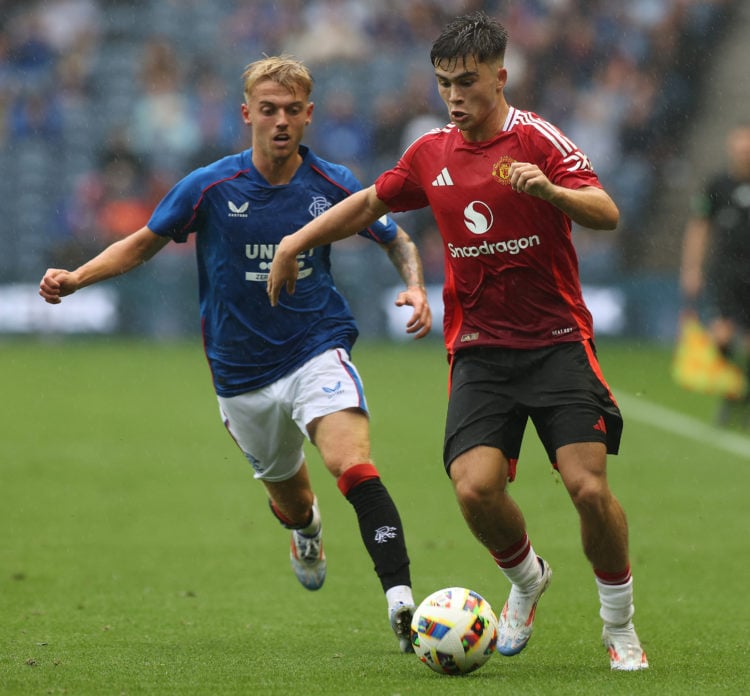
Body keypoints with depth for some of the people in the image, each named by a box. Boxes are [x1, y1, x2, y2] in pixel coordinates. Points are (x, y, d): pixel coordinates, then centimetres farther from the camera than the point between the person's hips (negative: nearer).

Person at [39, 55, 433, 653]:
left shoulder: (333, 185, -5)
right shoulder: (209, 188, -8)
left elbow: (397, 239, 12)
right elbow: (144, 243, 6)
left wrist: (416, 288, -8)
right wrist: (76, 277, -9)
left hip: (317, 351, -2)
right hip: (243, 373, 2)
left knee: (352, 463, -28)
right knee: (287, 492, 18)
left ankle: (400, 600, -36)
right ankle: (306, 528, 58)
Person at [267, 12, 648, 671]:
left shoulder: (535, 138, -7)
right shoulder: (431, 154, 9)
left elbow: (607, 214, -18)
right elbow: (371, 202, 26)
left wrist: (550, 189, -36)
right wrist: (296, 241, 21)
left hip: (557, 340, -3)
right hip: (479, 350, 3)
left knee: (589, 486, -15)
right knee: (475, 487, -16)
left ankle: (621, 627, 7)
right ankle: (527, 580, 16)